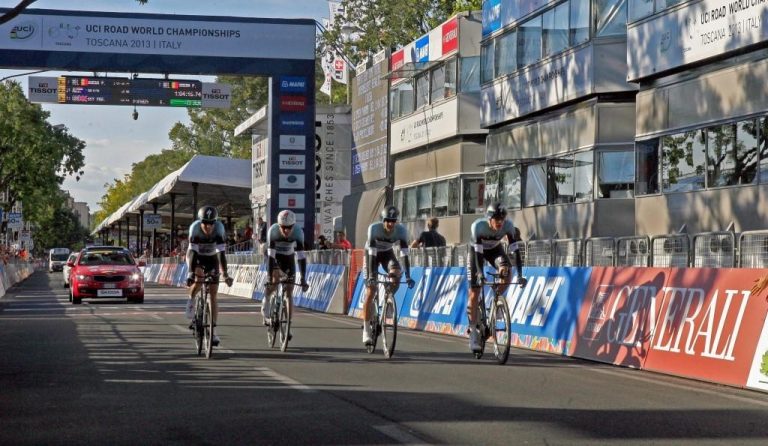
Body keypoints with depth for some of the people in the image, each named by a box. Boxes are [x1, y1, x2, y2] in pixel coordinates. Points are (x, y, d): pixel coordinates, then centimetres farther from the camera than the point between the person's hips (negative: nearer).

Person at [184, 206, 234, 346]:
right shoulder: (195, 229, -30)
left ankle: (213, 330, 1)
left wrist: (225, 274, -39)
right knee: (198, 279, -34)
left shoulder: (219, 229, -29)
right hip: (196, 257, -1)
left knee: (213, 295, -3)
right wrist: (191, 272, -46)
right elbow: (193, 252, -35)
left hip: (211, 258, 1)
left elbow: (221, 253, -31)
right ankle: (191, 300, -2)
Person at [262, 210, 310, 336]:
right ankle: (265, 312, -8)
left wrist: (303, 279, -36)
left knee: (289, 292, -5)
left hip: (289, 258, 1)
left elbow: (301, 256, -32)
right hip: (275, 256, -1)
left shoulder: (298, 232, -30)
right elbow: (270, 255, -35)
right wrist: (270, 278, -41)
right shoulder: (273, 231, -32)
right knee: (275, 280, -28)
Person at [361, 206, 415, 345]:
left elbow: (404, 253, -30)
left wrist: (408, 276, -38)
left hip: (387, 253, 2)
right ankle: (366, 330, -7)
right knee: (370, 292, -11)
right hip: (372, 254, -2)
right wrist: (371, 275, -44)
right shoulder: (374, 228, -33)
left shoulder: (401, 230, -27)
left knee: (396, 272, -32)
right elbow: (372, 253, -36)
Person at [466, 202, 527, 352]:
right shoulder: (478, 226, -36)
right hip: (477, 250, -2)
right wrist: (480, 273, -48)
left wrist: (520, 275, -38)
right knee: (474, 291, -8)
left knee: (505, 271, -30)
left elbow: (515, 251, -31)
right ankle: (473, 331, -1)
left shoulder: (508, 226, -30)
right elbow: (477, 253, -36)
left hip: (495, 248, 2)